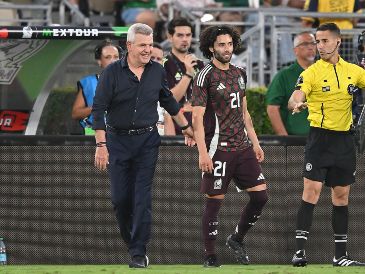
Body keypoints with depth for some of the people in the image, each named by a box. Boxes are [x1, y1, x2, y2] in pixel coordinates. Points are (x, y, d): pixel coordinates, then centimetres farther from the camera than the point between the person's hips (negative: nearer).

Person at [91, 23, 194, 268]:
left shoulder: (157, 71, 3)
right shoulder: (113, 72, -7)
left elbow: (169, 102, 20)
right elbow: (98, 110, -8)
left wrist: (186, 127, 27)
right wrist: (101, 145, -15)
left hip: (147, 141, 1)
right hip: (118, 141, -1)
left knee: (142, 199, -7)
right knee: (120, 198, 1)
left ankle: (139, 254, -6)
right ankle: (132, 242, 22)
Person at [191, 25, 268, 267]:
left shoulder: (240, 74, 14)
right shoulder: (206, 77, -8)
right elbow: (197, 117, -12)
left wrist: (255, 143, 19)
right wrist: (203, 153, -18)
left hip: (242, 147, 7)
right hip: (218, 150, -7)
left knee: (260, 195, 1)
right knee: (214, 201, -3)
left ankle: (237, 239, 21)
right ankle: (210, 257, 6)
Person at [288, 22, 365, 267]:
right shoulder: (312, 72, -5)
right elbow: (295, 99, -17)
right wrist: (296, 104, -40)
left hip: (345, 139, 4)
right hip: (320, 137, -4)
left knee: (342, 195, 8)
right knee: (312, 190, -12)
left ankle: (341, 255, 13)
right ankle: (300, 250, -13)